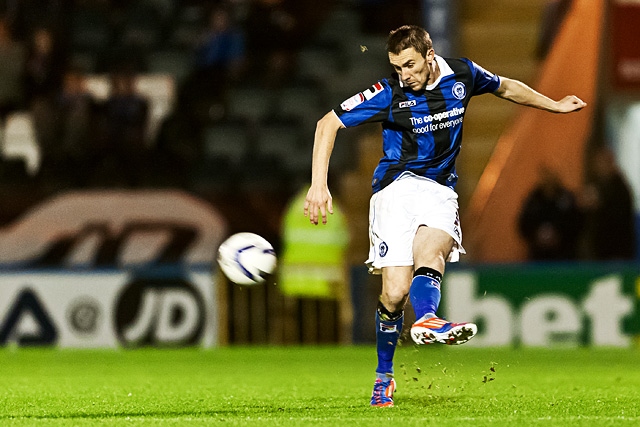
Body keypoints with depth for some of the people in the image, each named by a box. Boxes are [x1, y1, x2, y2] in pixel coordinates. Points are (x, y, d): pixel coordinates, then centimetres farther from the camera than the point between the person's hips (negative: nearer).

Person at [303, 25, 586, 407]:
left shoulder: (462, 75, 2)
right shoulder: (389, 93, -7)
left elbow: (506, 87, 24)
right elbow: (328, 124, -3)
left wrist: (556, 106, 35)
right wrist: (319, 185, -12)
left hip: (440, 191, 2)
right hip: (397, 185, -2)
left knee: (430, 248, -33)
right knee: (395, 292, -14)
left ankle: (426, 320, -61)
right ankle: (384, 377, 4)